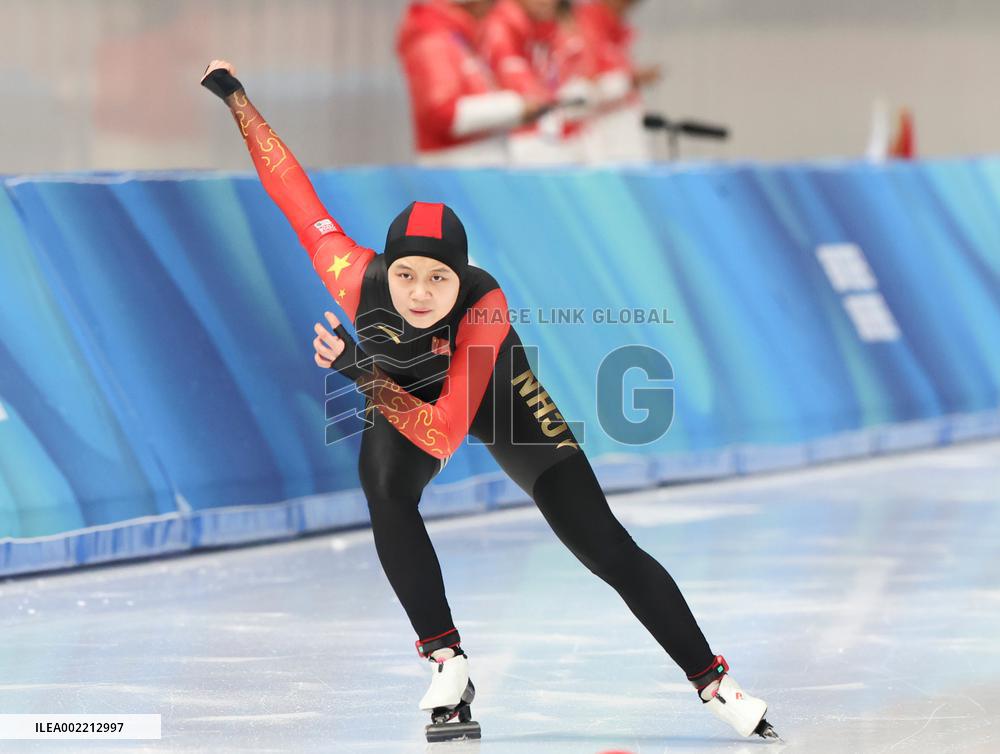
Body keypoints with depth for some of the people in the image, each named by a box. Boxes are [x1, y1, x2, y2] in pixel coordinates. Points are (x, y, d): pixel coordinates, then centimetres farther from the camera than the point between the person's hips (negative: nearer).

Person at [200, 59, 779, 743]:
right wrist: (235, 96, -17)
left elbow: (443, 435, -46)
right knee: (384, 485, -32)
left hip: (502, 403, -2)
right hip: (403, 400, 2)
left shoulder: (485, 307, -42)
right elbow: (295, 191, -22)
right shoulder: (358, 280, -35)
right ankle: (449, 667, -23)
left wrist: (364, 374, -58)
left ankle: (715, 683, 5)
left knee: (607, 549, -8)